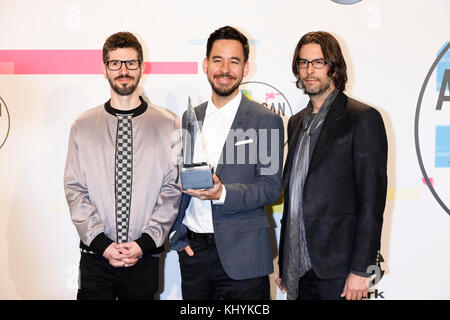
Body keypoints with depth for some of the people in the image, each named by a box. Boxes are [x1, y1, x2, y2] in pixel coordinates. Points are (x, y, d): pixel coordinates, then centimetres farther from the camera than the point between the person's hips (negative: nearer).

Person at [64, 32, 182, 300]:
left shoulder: (167, 125, 1)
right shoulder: (83, 126, 4)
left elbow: (172, 188, -2)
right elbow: (75, 189, 1)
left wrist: (145, 242, -10)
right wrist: (101, 243, -8)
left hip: (145, 257, 0)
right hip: (95, 256, 1)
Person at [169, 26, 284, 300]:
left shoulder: (266, 121, -3)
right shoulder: (190, 118, 11)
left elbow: (271, 187, -8)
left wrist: (222, 193, -22)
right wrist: (177, 235, 6)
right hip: (193, 250, 4)